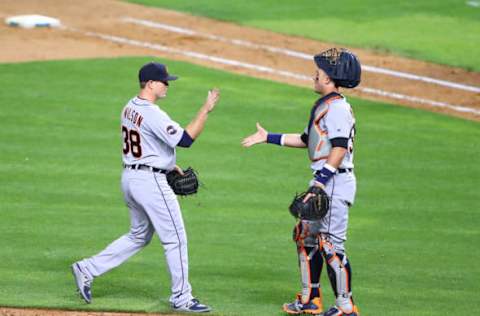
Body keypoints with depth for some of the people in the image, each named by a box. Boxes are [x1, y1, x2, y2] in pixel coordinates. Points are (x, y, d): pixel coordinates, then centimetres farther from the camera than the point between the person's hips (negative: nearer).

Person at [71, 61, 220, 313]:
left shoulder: (130, 108, 9)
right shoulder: (153, 114, -21)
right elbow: (185, 139, -25)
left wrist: (166, 163, 20)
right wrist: (206, 110, -21)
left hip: (130, 177, 9)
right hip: (150, 180, -9)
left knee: (139, 236, 21)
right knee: (175, 238, 1)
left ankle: (87, 269, 14)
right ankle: (181, 298, 8)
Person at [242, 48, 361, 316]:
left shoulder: (337, 108, -15)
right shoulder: (323, 106, 17)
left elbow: (340, 148, -24)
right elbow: (306, 140, 27)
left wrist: (320, 182, -27)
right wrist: (269, 138, 29)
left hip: (336, 182, -11)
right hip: (324, 182, 11)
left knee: (331, 244, -10)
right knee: (306, 236, 18)